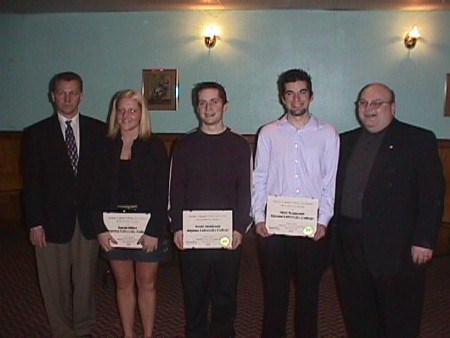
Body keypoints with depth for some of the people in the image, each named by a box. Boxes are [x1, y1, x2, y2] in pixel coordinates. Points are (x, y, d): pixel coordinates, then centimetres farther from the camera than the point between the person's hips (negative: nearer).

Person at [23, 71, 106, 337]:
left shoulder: (99, 131, 3)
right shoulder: (37, 133, 1)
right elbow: (31, 183, 0)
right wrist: (35, 223, -5)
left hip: (88, 219, 1)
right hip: (53, 221, -1)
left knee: (85, 281, 12)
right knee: (56, 285, 8)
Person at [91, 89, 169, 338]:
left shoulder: (154, 146, -4)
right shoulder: (107, 147, 5)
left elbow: (162, 192, -8)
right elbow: (98, 190, 3)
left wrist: (153, 231, -14)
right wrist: (101, 228, -6)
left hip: (147, 226, -3)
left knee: (146, 284, 9)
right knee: (123, 284, 12)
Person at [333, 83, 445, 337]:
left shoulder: (418, 140, -4)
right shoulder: (346, 141, 11)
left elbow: (433, 194, -9)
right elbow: (336, 187, 12)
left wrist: (424, 240, -13)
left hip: (395, 247, -4)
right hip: (350, 242, 5)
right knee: (356, 314, 16)